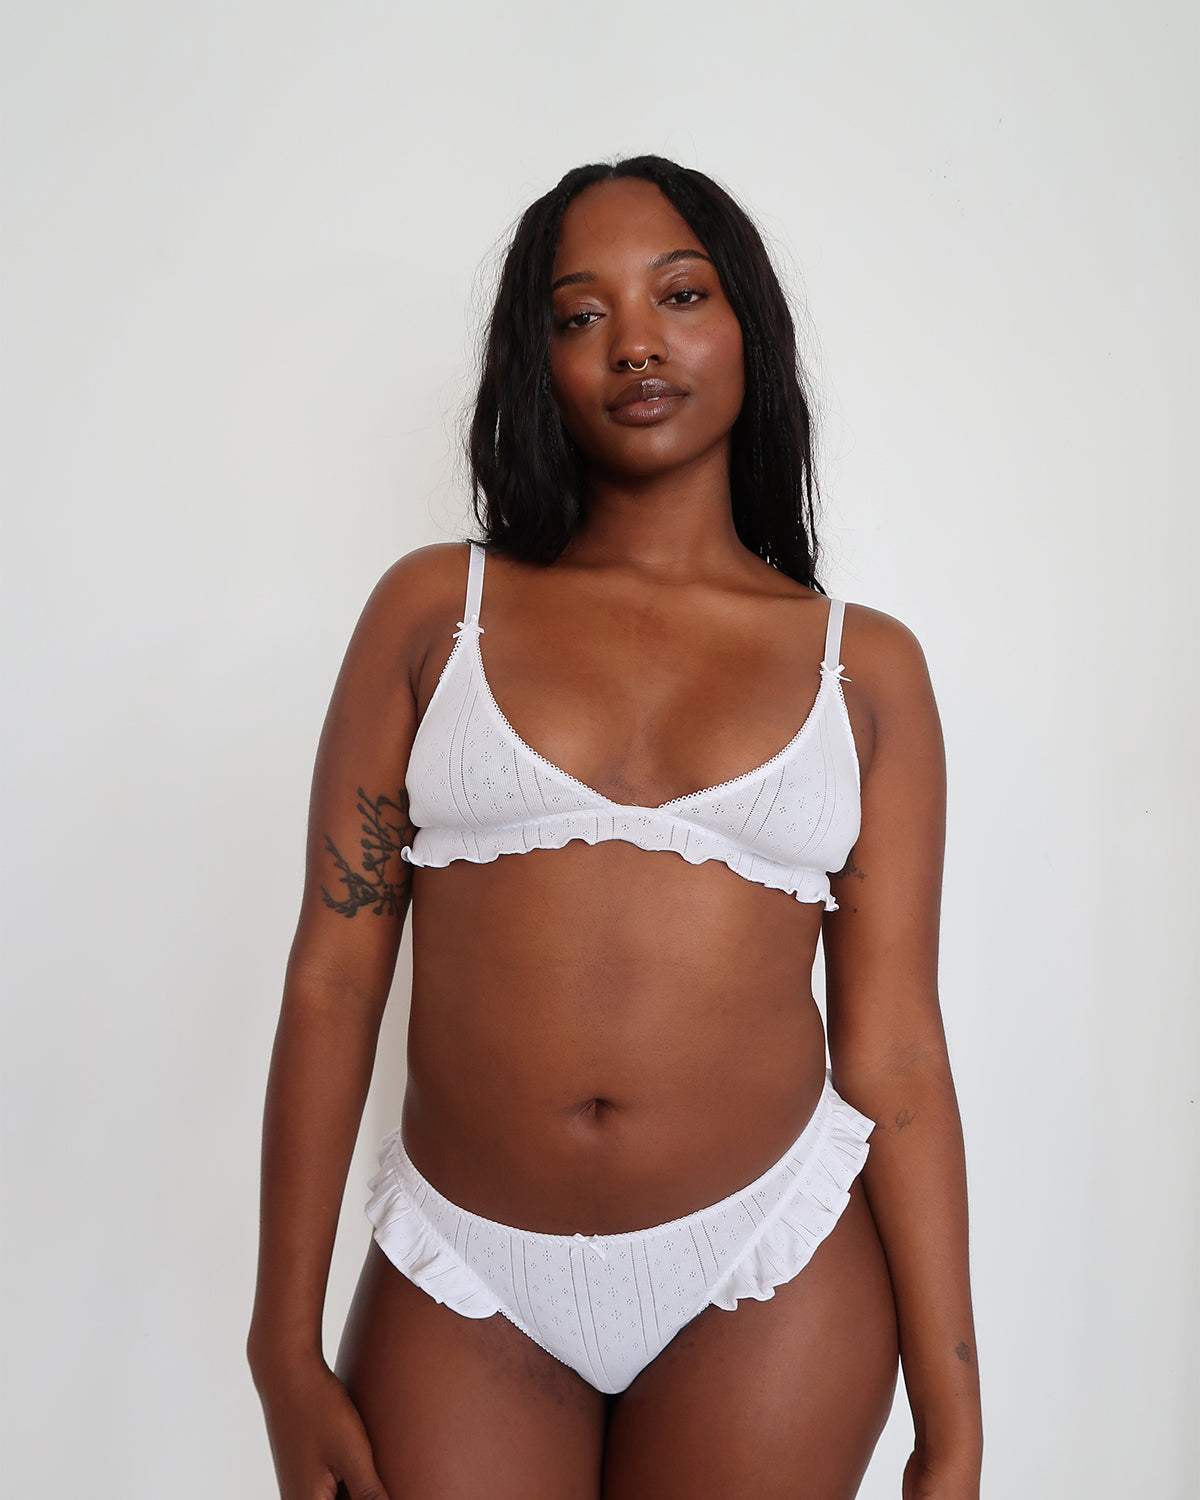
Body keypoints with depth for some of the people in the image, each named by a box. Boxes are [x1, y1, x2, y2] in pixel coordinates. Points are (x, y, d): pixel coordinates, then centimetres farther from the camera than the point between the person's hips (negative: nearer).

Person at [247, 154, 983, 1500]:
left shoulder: (864, 667, 2)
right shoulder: (436, 609, 1)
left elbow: (893, 1048, -1)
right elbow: (331, 979, -1)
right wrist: (285, 1351, -1)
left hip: (771, 1282, 1)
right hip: (461, 1290, 0)